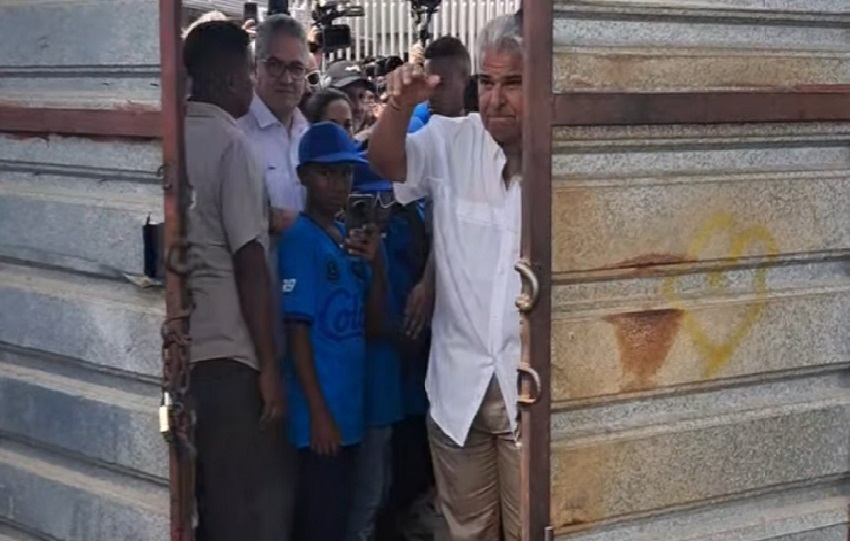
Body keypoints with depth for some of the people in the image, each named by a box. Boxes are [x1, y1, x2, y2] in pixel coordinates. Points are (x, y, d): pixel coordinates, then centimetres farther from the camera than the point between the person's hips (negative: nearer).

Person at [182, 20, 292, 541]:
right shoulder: (231, 144, -12)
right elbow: (248, 261, -15)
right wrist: (270, 364, -12)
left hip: (182, 347, 7)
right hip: (227, 352, -7)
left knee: (205, 499, 15)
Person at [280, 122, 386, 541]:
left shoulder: (350, 239, 10)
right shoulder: (300, 239, -11)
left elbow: (372, 325, 11)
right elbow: (296, 331, -14)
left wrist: (376, 262, -4)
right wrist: (318, 412, -16)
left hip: (350, 408, 7)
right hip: (321, 414, -7)